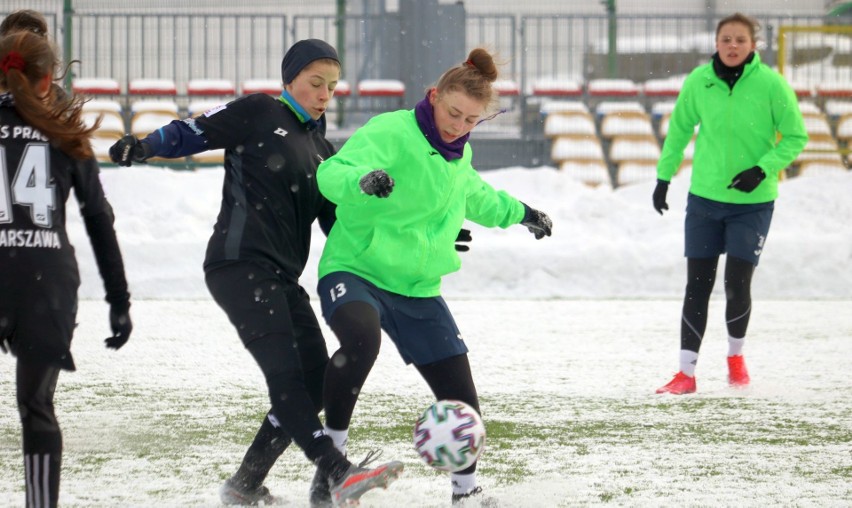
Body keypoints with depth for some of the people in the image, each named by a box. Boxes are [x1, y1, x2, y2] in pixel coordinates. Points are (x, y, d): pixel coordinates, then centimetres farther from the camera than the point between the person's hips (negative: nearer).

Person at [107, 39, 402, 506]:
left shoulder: (323, 151, 23)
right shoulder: (258, 114, 3)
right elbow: (193, 133, -1)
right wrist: (143, 147, -21)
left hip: (282, 277, 9)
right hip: (239, 266, -9)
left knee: (316, 384, 1)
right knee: (285, 374, -20)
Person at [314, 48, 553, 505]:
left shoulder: (459, 155, 11)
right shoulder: (390, 133, -14)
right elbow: (332, 173, -29)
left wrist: (518, 213, 46)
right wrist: (364, 180, -49)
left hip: (418, 290, 7)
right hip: (354, 272, -7)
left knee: (460, 397, 4)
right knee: (361, 335, -40)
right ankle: (332, 446, -24)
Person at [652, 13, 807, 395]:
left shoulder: (771, 84, -12)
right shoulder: (699, 81, -5)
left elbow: (796, 137, -5)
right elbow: (679, 129, 10)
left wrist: (763, 169, -17)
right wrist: (664, 177, 11)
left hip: (753, 202, -2)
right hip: (705, 198, 2)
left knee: (737, 285, -6)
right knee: (697, 286, 1)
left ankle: (735, 356, 22)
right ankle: (686, 373, 6)